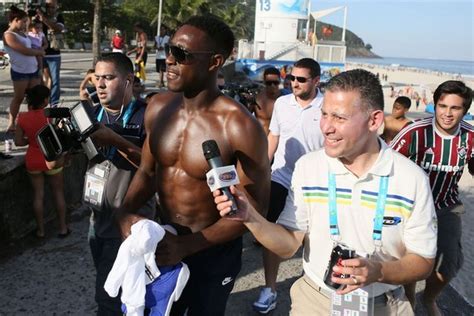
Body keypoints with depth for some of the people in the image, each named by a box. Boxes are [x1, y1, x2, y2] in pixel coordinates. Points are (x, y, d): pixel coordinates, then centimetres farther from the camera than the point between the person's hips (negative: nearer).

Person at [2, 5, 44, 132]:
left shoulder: (21, 32, 12)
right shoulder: (9, 35, -13)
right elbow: (25, 51, -19)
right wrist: (39, 52, -5)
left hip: (33, 69, 7)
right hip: (19, 71, -7)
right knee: (18, 98, 1)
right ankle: (11, 124, 14)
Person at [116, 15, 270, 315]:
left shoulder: (240, 127, -25)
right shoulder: (159, 107, -7)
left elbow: (253, 208, -20)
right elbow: (148, 171, 6)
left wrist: (187, 246, -23)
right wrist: (126, 212, -13)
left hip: (214, 252, -5)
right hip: (163, 240, 5)